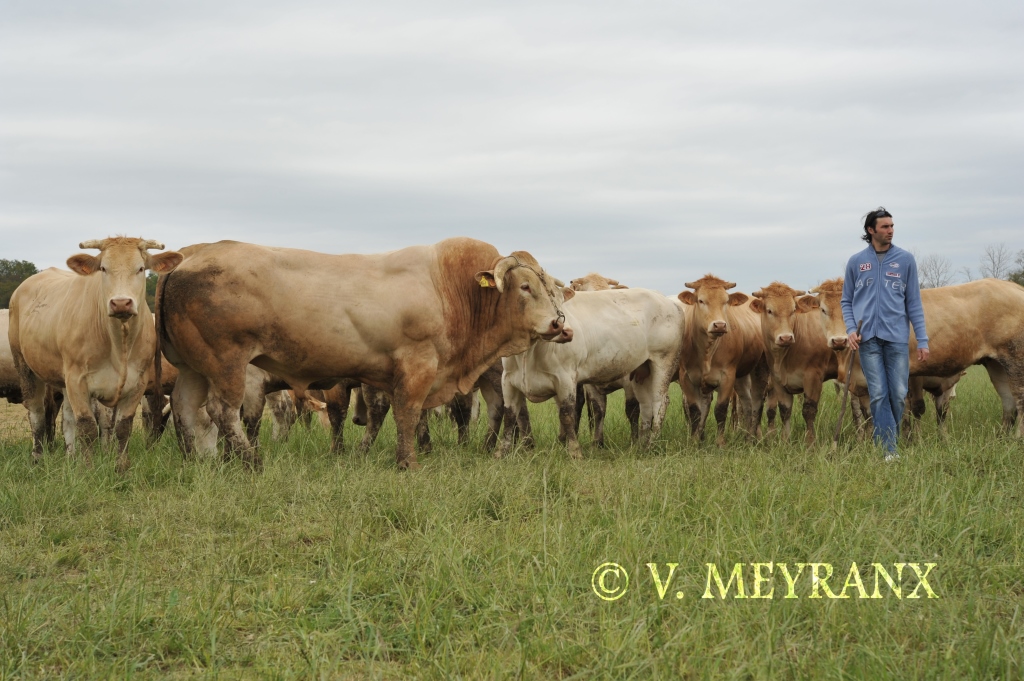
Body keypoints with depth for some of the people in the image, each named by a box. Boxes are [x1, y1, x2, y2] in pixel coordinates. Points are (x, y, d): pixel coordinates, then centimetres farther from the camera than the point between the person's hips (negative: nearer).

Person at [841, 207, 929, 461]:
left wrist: (923, 340, 2)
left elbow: (914, 302, 7)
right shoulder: (856, 262, 7)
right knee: (878, 395, -5)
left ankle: (888, 439, 17)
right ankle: (889, 449, -5)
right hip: (868, 338, 0)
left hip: (897, 337, 0)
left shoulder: (905, 259, 6)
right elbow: (847, 301, 13)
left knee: (898, 394, 0)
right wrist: (851, 328, -4)